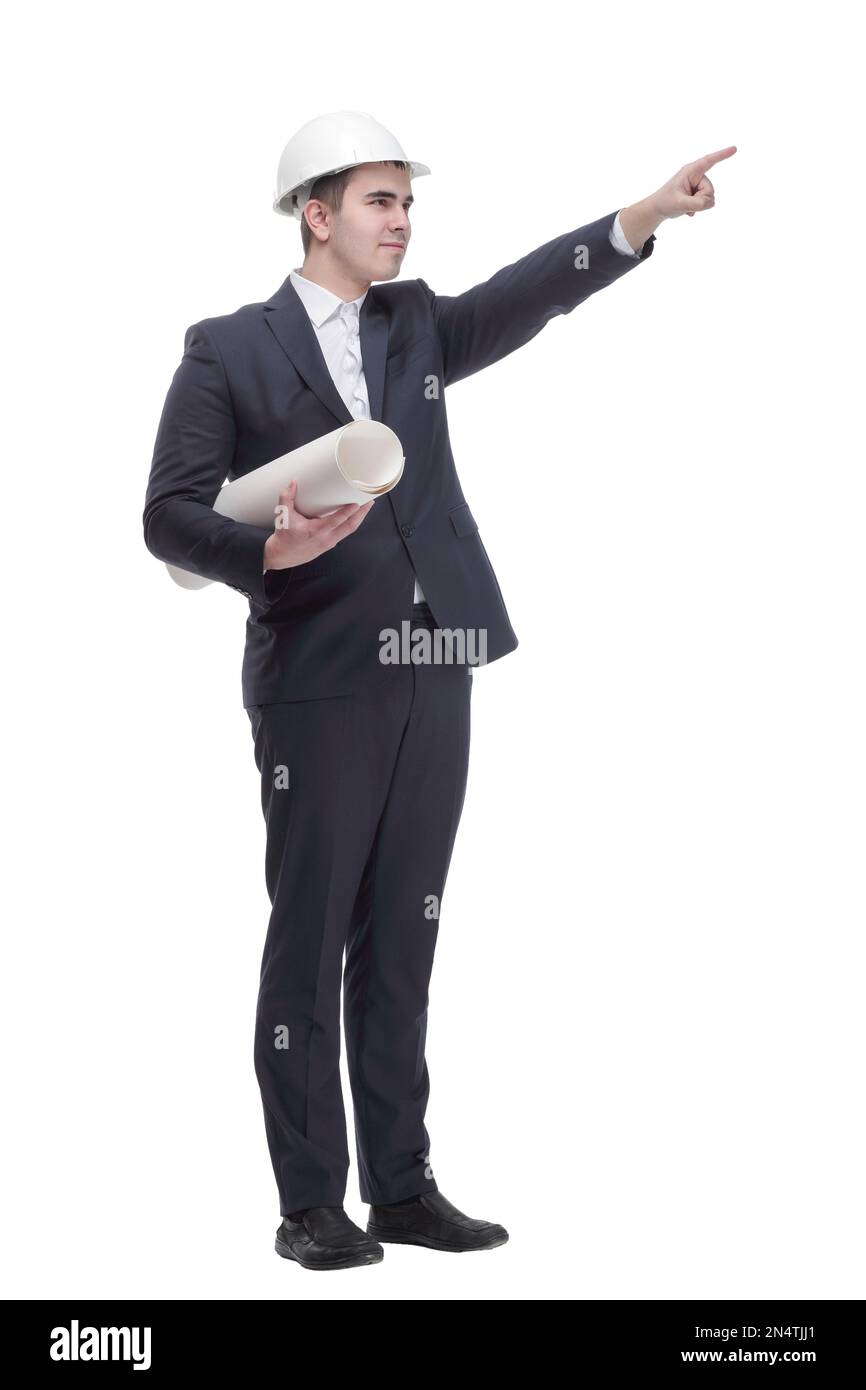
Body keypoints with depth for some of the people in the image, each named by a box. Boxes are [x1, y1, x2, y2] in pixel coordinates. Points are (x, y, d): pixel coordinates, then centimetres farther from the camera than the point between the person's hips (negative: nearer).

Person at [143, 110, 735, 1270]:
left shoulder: (415, 327, 16)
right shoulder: (229, 351, 1)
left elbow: (526, 296, 0)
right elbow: (170, 516, -4)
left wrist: (648, 215, -13)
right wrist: (270, 550, -22)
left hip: (433, 674, 5)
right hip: (319, 682, -5)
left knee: (403, 938, 9)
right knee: (310, 939, 0)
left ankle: (402, 1187, 16)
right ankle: (311, 1204, 7)